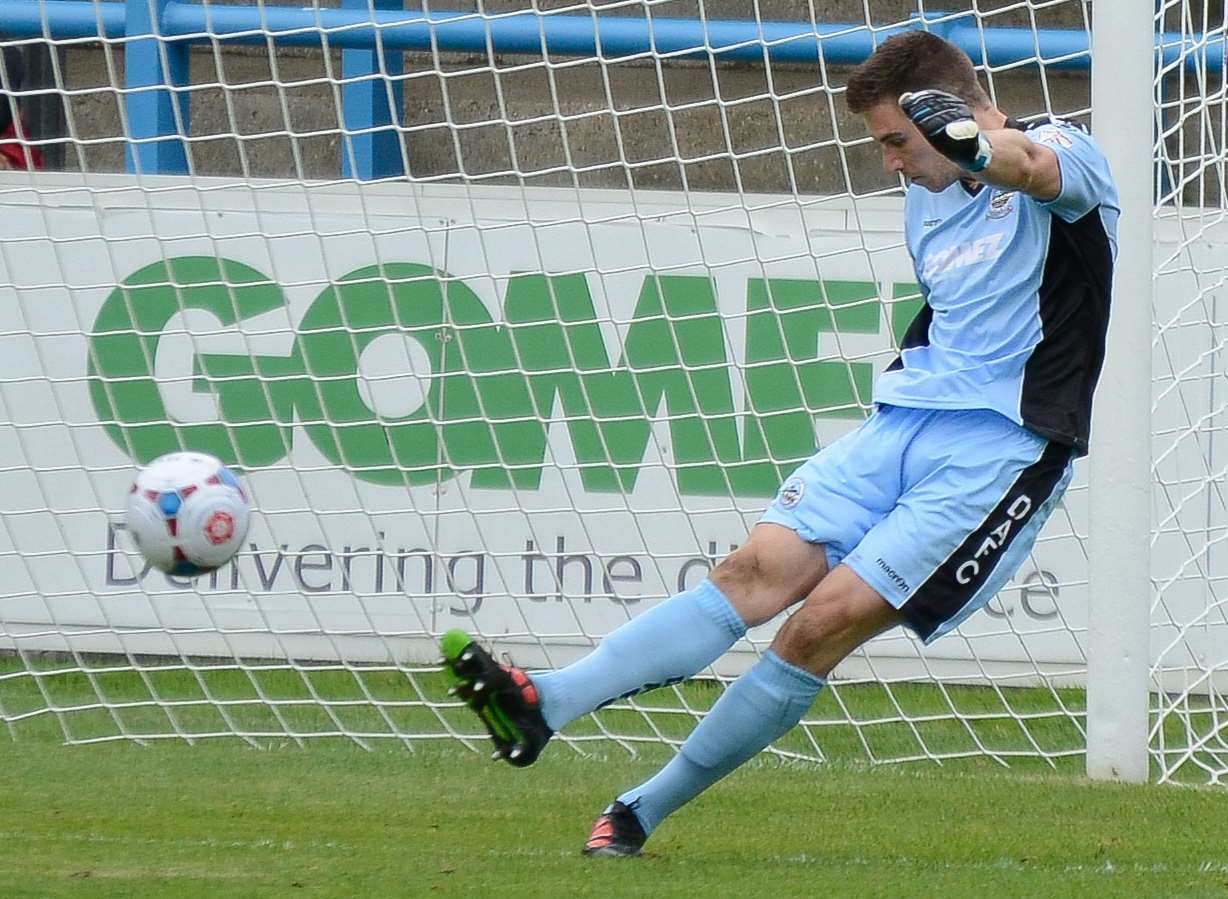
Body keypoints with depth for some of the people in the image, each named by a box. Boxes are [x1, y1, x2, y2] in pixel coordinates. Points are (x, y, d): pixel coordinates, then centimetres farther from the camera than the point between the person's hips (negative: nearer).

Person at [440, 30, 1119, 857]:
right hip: (901, 421, 7)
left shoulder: (1069, 153, -6)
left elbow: (1033, 166, -32)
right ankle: (544, 705, -31)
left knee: (827, 622, -16)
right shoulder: (928, 198, 20)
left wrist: (977, 143, -53)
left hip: (1000, 449, -7)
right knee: (758, 571, -14)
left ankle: (645, 810, -12)